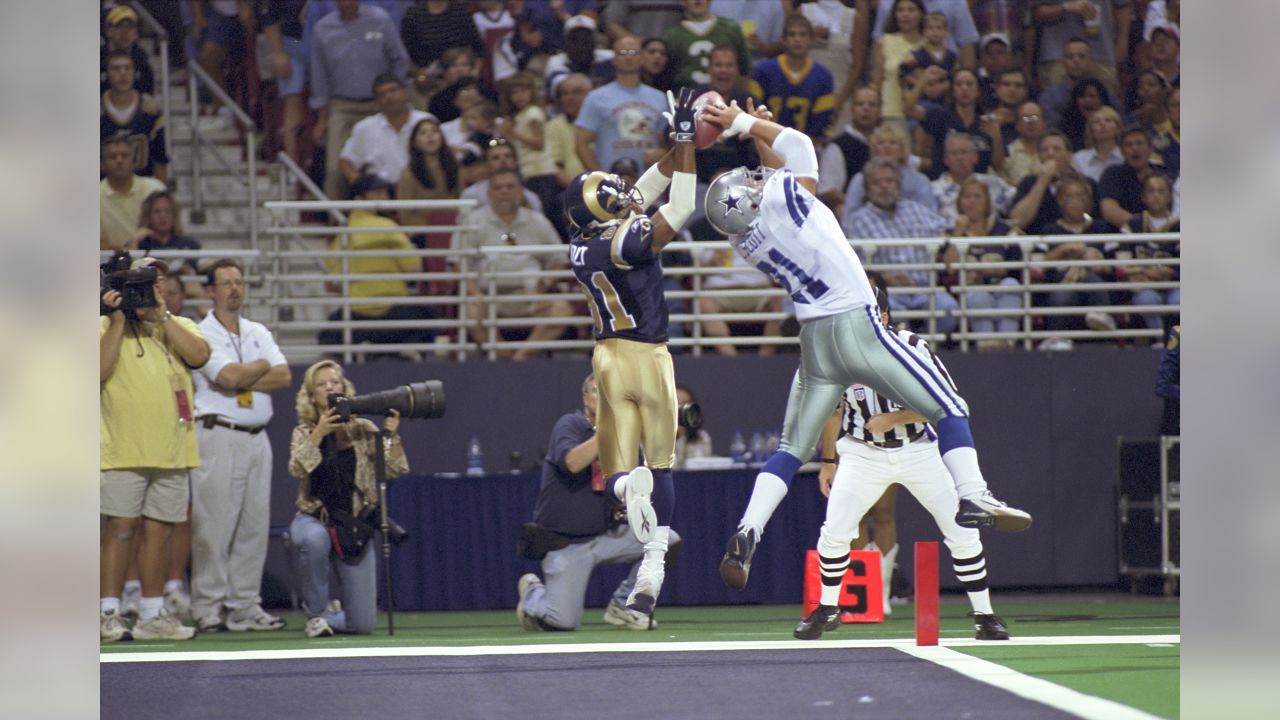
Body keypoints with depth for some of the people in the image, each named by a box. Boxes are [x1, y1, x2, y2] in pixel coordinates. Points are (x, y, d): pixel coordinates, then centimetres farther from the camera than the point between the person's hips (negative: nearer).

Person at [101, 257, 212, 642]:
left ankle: (152, 616, 11)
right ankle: (108, 614, -5)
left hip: (171, 450, 4)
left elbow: (199, 355, -6)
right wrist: (119, 318, -13)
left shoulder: (180, 326, 15)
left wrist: (161, 314, -9)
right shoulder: (108, 326, 4)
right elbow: (100, 371, -12)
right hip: (124, 449, -4)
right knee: (121, 527, -7)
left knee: (158, 530, 7)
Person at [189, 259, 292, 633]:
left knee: (255, 523, 4)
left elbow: (284, 377, 4)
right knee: (215, 522, -9)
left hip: (257, 437, 6)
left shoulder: (259, 333, 17)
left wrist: (239, 380, -8)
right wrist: (262, 366, 1)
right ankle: (208, 606, -7)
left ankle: (245, 605, 7)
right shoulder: (202, 333, -2)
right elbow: (229, 376, -16)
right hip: (218, 435, -6)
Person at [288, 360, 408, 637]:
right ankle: (316, 611, -17)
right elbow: (298, 469, -20)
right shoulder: (304, 432, 1)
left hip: (355, 525, 1)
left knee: (362, 624, -7)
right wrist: (319, 433, -29)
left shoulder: (363, 430, 3)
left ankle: (332, 613, 31)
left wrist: (392, 435, -22)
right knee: (314, 538, -42)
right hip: (314, 518, -1)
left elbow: (395, 470, -8)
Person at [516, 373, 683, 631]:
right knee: (563, 621, -17)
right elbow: (573, 463, -31)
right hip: (565, 544, -6)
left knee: (668, 541, -12)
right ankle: (532, 592, 19)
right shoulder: (569, 425, -10)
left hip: (606, 536, 6)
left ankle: (623, 606, 4)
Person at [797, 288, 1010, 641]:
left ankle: (984, 616, 7)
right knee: (834, 532, -7)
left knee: (961, 532, -7)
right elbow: (833, 409, 7)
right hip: (862, 453, 2)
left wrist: (891, 419, -26)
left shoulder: (913, 349, -18)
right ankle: (827, 609, 16)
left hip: (918, 450, -2)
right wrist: (829, 461, 11)